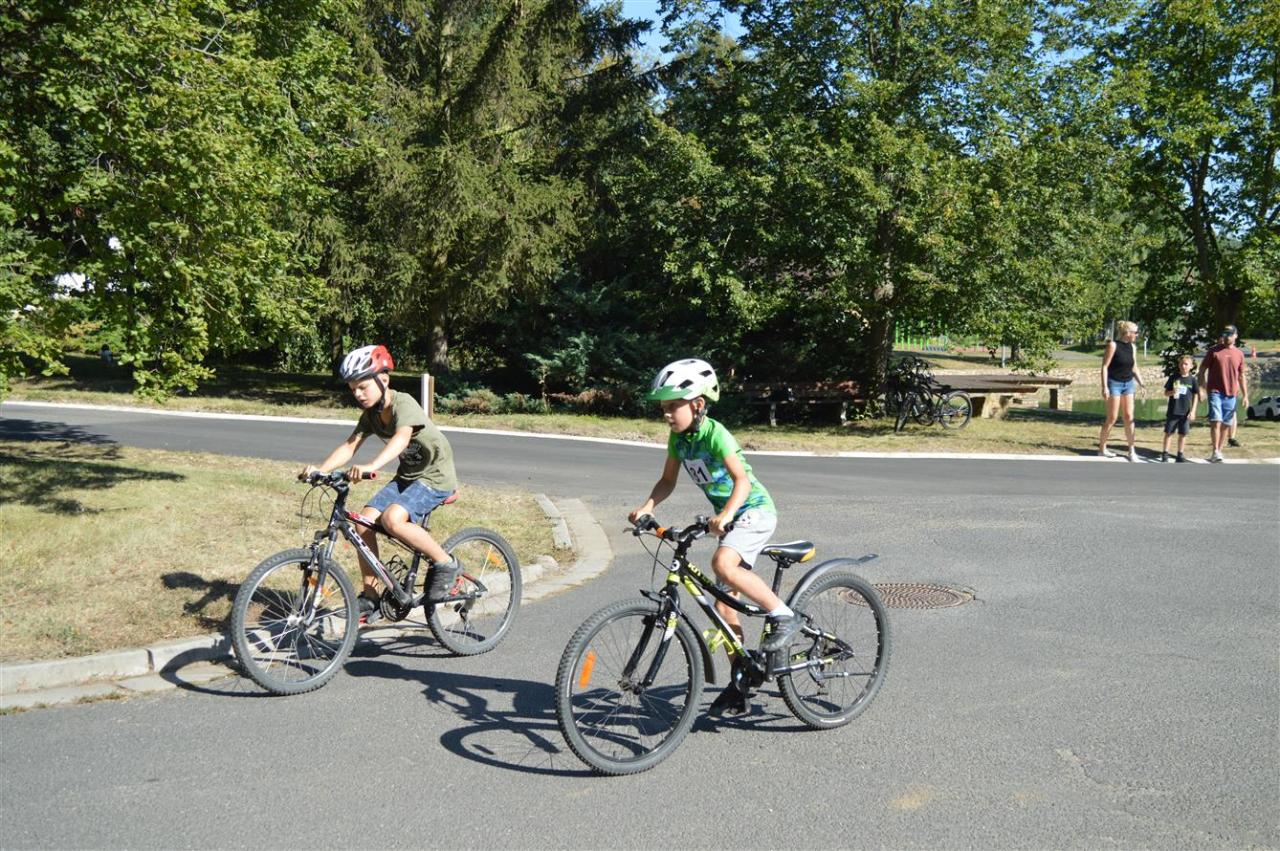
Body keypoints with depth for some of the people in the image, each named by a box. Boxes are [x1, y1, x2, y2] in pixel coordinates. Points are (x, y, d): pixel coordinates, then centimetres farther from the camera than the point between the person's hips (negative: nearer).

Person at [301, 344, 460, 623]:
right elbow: (350, 445, -7)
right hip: (407, 475, 8)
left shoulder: (403, 403, -22)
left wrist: (371, 466, -57)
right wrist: (320, 469, -24)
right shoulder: (371, 413, 1)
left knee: (392, 519, -29)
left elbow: (402, 438, -40)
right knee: (364, 521, -8)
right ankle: (370, 597, 4)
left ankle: (445, 564, -10)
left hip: (435, 476, -8)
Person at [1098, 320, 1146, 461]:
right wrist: (1104, 387, -19)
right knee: (1111, 418, -3)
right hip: (1114, 383, -6)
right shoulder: (1113, 345, -11)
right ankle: (1102, 448, 8)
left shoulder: (1132, 347, 8)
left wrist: (1141, 383, 3)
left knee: (1129, 417, 3)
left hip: (1128, 384, 6)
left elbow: (1135, 368, 15)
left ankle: (1131, 450, 7)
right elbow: (1105, 366, -13)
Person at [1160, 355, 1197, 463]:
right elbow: (1166, 392, 4)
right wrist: (1172, 392, -20)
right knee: (1169, 432, 5)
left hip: (1185, 412, 0)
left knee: (1182, 434, 6)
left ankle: (1180, 454, 15)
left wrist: (1192, 411, -2)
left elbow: (1195, 396, 4)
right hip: (1172, 411, 0)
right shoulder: (1173, 378, 0)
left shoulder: (1192, 380, 0)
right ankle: (1165, 453, 13)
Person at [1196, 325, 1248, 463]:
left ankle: (1219, 451, 17)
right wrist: (1202, 389, -6)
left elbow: (1241, 376, 15)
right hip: (1215, 392, -4)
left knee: (1226, 425, 7)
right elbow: (1202, 370, 1)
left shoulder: (1239, 354, 10)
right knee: (1216, 421, -15)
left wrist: (1245, 396, 12)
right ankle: (1215, 452, -12)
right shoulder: (1213, 351, 0)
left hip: (1231, 395, 4)